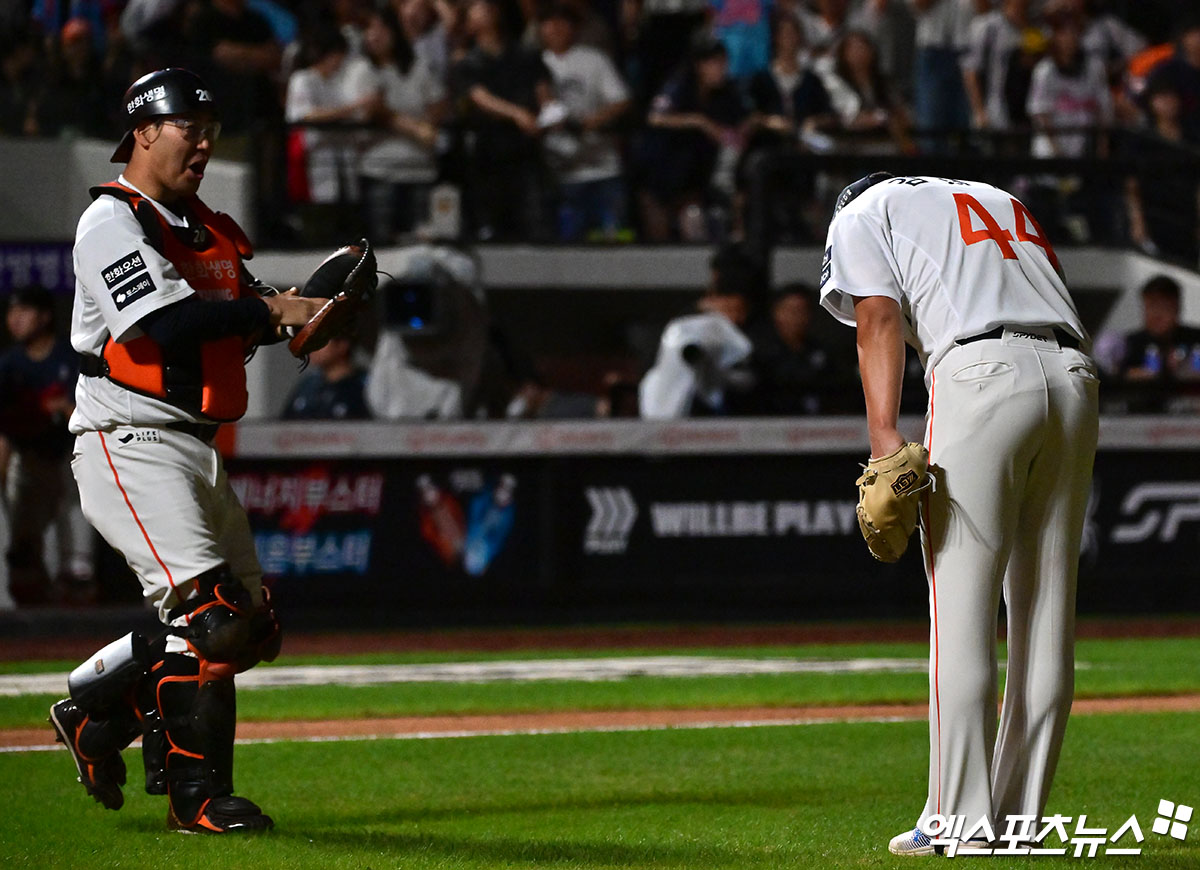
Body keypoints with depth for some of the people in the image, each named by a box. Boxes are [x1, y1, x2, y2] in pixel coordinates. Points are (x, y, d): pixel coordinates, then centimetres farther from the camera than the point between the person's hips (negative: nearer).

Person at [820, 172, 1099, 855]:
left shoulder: (862, 215, 19)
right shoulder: (1004, 201, 36)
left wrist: (884, 434, -10)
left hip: (982, 371, -6)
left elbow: (879, 317, 0)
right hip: (1076, 377, 6)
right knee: (1048, 614, 9)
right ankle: (1019, 816, 12)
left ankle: (960, 819, -5)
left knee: (962, 611, -3)